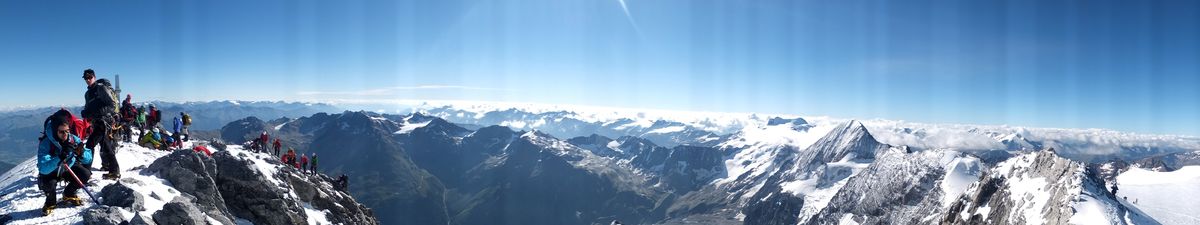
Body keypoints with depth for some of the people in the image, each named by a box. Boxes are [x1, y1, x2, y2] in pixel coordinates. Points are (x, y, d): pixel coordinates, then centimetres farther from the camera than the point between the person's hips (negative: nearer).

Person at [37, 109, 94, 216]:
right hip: (50, 171, -3)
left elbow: (88, 159, -16)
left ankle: (69, 195, 11)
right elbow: (43, 169, -38)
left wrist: (81, 153, -40)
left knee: (86, 174, -20)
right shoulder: (45, 143, -29)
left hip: (69, 168, 4)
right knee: (49, 183, -32)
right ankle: (50, 202, 3)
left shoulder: (73, 139, -19)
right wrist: (60, 158, -53)